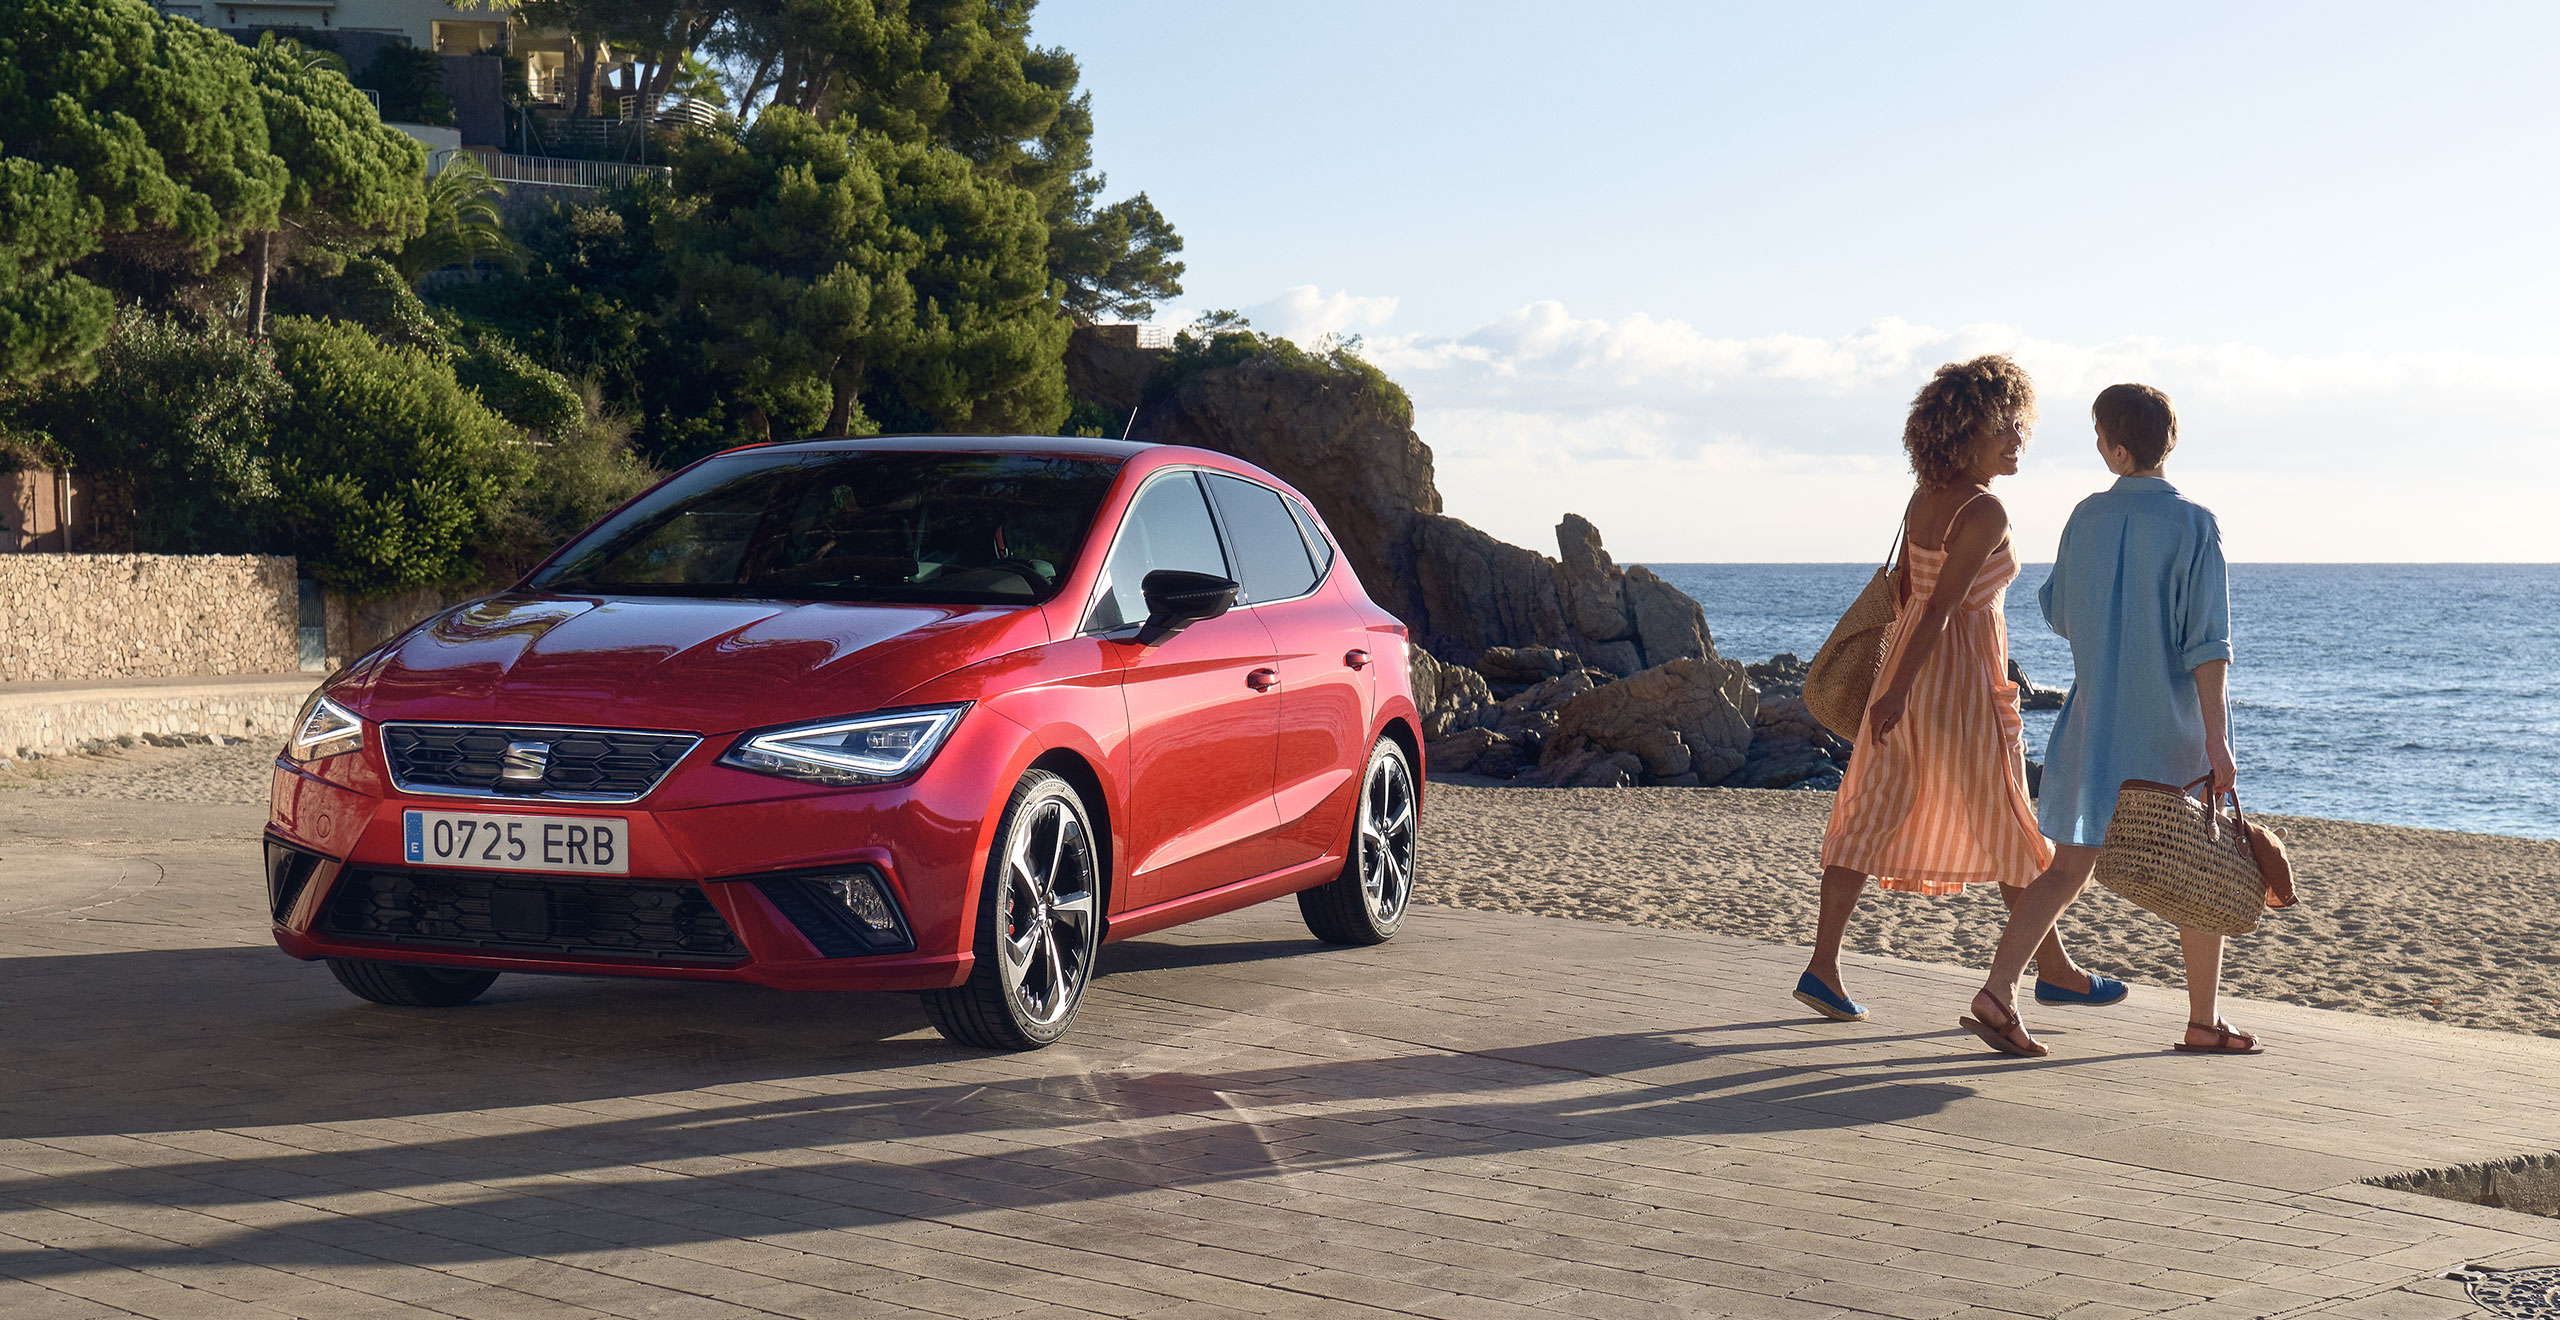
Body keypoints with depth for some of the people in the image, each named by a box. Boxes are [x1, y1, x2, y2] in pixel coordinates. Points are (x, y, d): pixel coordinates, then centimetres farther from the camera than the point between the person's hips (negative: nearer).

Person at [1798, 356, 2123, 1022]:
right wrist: (1899, 689, -23)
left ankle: (1822, 967, 0)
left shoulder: (1924, 499, 7)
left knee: (1873, 813, 5)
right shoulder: (1985, 512, -18)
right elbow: (1942, 604, -22)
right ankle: (2055, 969, 20)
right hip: (1963, 678, -8)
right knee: (2008, 825, 6)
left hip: (1909, 668, 8)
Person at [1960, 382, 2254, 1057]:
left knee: (2068, 869, 6)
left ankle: (1998, 991, -9)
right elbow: (2208, 644, -16)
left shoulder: (2087, 518, 2)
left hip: (2095, 723, 4)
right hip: (2175, 728, -4)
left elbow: (2060, 617, 15)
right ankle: (2204, 1023, 19)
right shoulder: (2193, 525, -11)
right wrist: (2215, 740, -17)